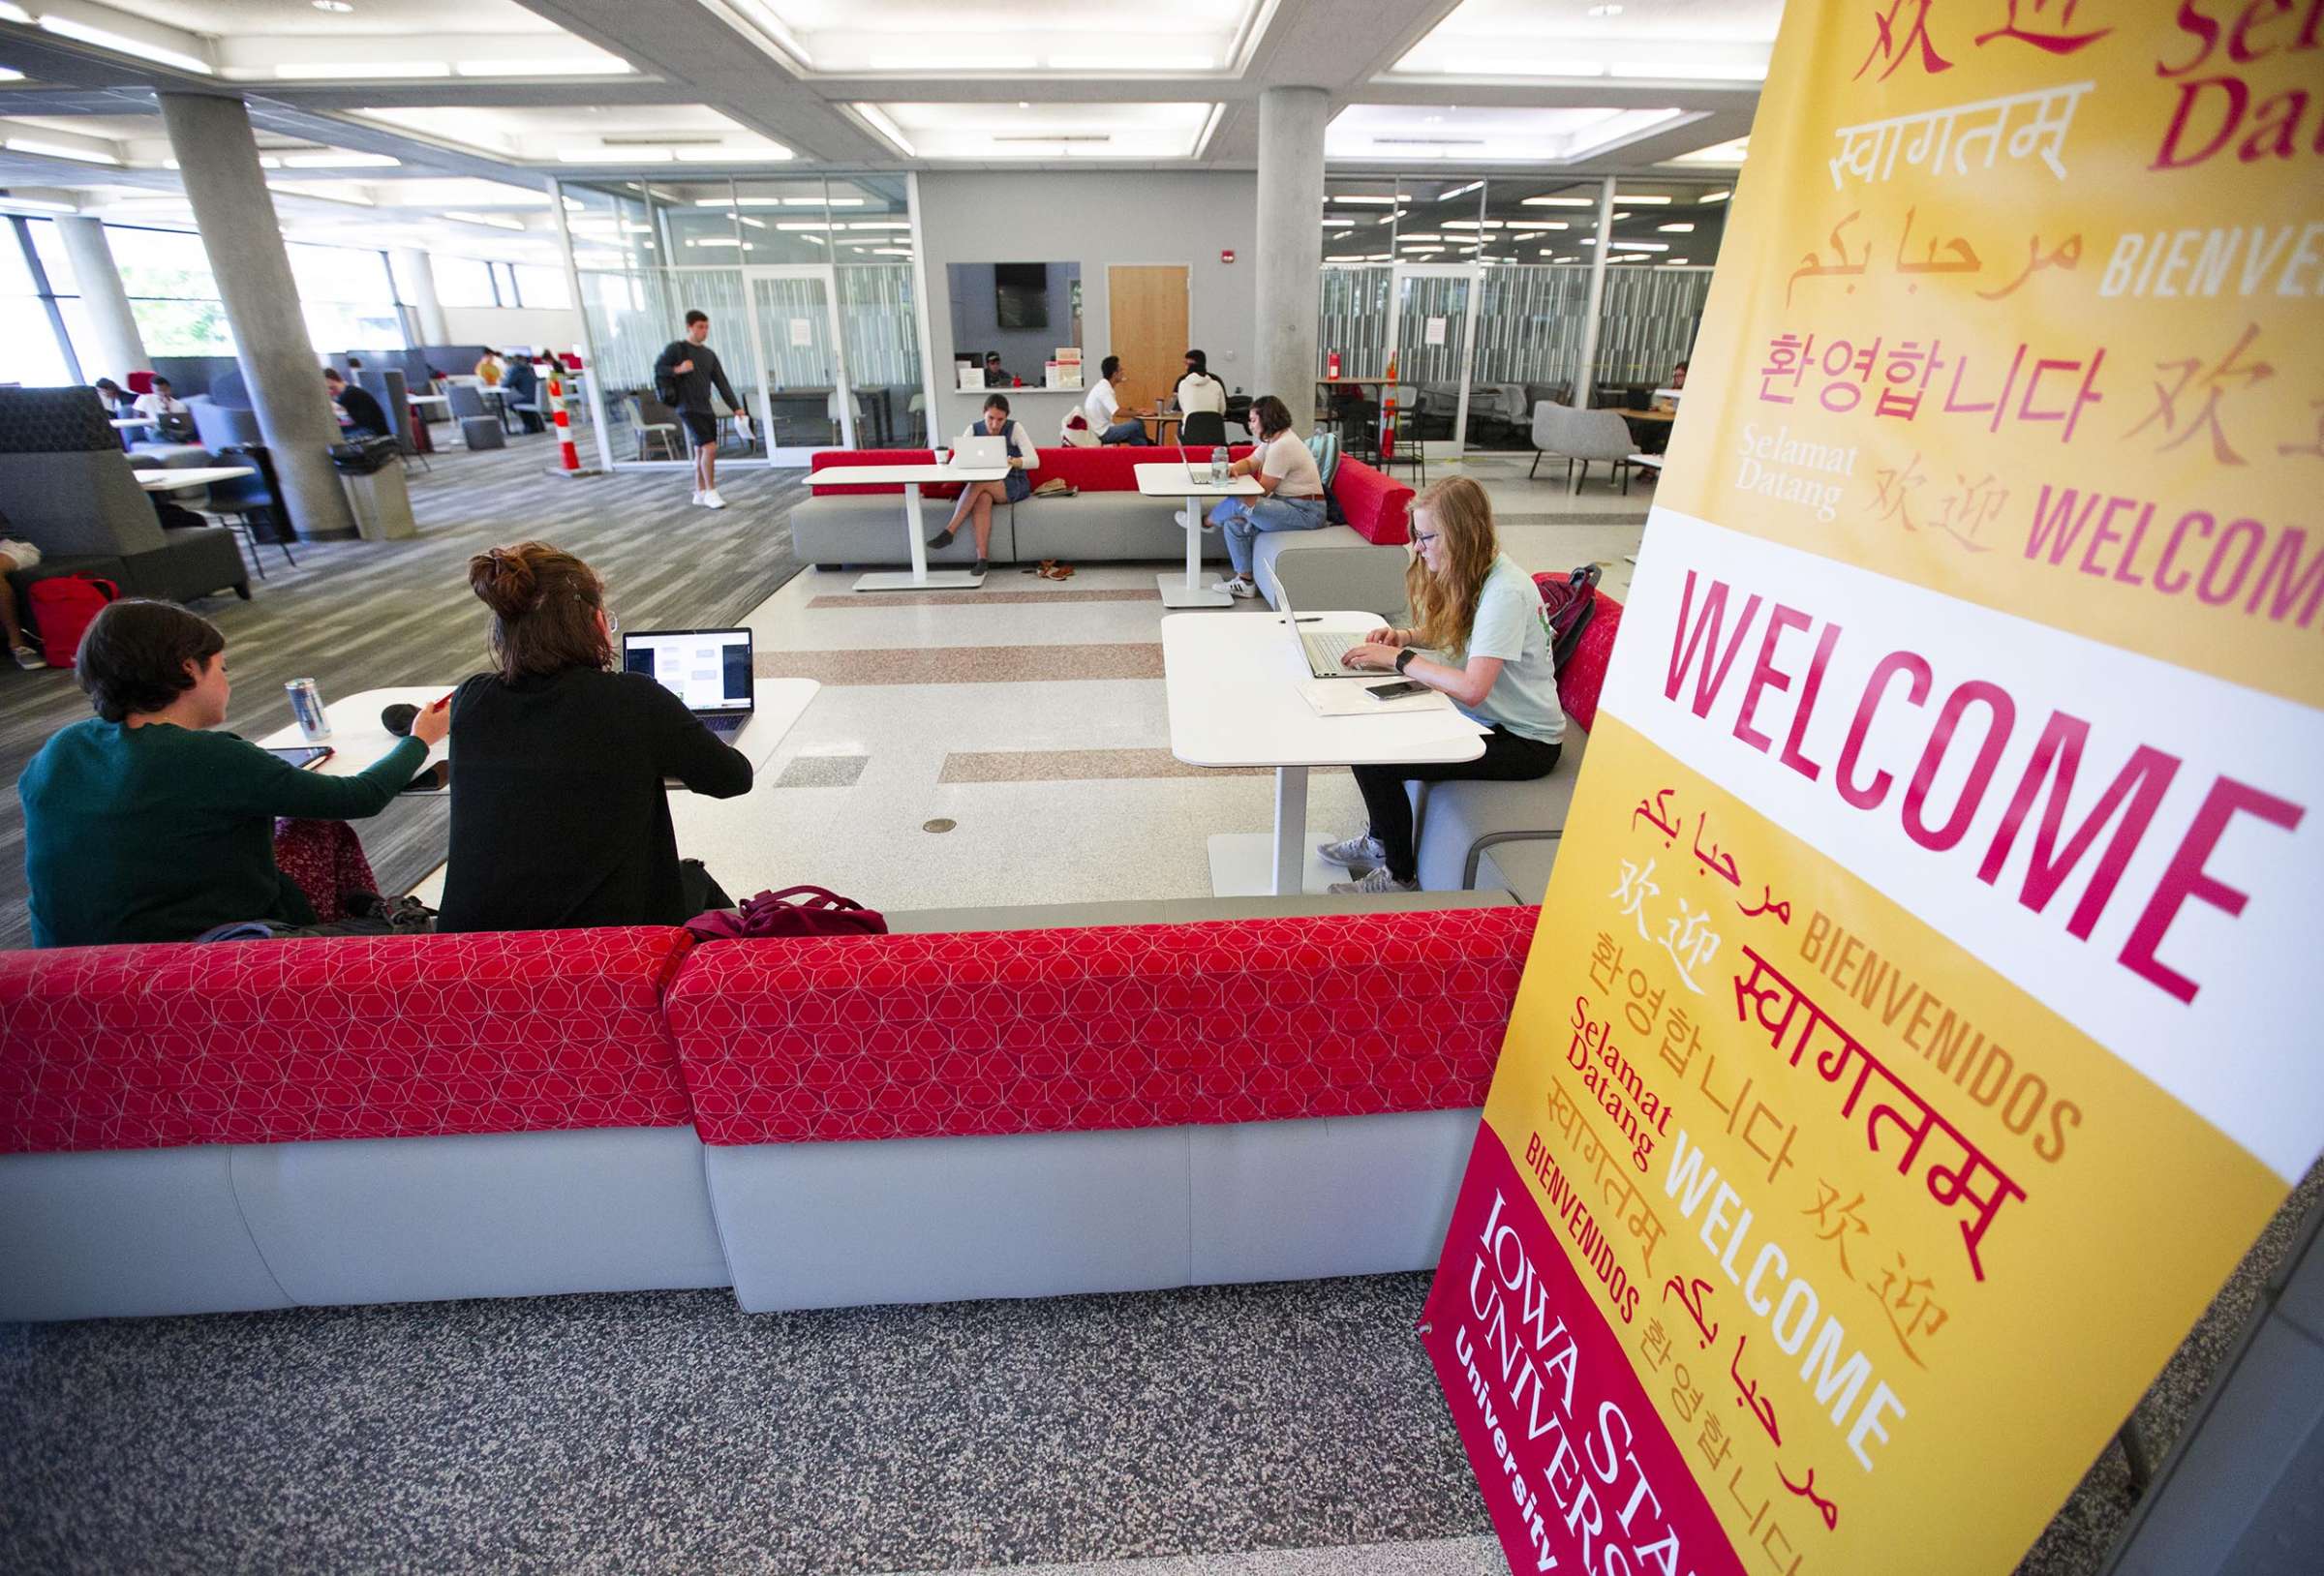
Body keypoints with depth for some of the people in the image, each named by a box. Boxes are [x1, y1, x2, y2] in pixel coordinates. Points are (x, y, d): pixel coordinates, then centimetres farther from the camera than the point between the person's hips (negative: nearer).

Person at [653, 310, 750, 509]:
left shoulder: (709, 354, 14)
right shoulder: (676, 348, -3)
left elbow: (722, 383, 12)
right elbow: (658, 369, -2)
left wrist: (736, 408, 3)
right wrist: (678, 369, -20)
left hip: (706, 409, 6)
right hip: (688, 408, -6)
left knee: (701, 451, 9)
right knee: (710, 447, -16)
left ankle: (700, 493, 18)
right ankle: (710, 492, -8)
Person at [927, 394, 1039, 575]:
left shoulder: (1015, 428, -5)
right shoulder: (974, 429, 3)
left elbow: (1035, 461, -16)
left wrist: (1013, 461, -36)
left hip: (1014, 486, -2)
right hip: (986, 487, 2)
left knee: (979, 482, -33)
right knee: (983, 498, -36)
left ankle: (949, 531, -32)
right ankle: (981, 558, -41)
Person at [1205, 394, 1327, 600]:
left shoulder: (1282, 446, -20)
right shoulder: (1273, 440, 12)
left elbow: (1262, 490, -16)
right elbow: (1249, 463, 15)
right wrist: (1234, 469, -8)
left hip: (1305, 512, -11)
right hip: (1289, 504, 11)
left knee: (1236, 504, -21)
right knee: (1235, 523, 1)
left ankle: (1208, 521, 10)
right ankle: (1244, 581, 4)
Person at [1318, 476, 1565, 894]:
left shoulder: (1505, 592, -26)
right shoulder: (1468, 574, 3)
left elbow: (1472, 688, -32)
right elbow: (1448, 635, 20)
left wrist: (1398, 659, -23)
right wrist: (1404, 637, -2)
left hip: (1523, 740, -9)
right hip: (1483, 716, 9)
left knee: (1374, 760, -19)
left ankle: (1399, 875, 4)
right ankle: (1380, 841, 17)